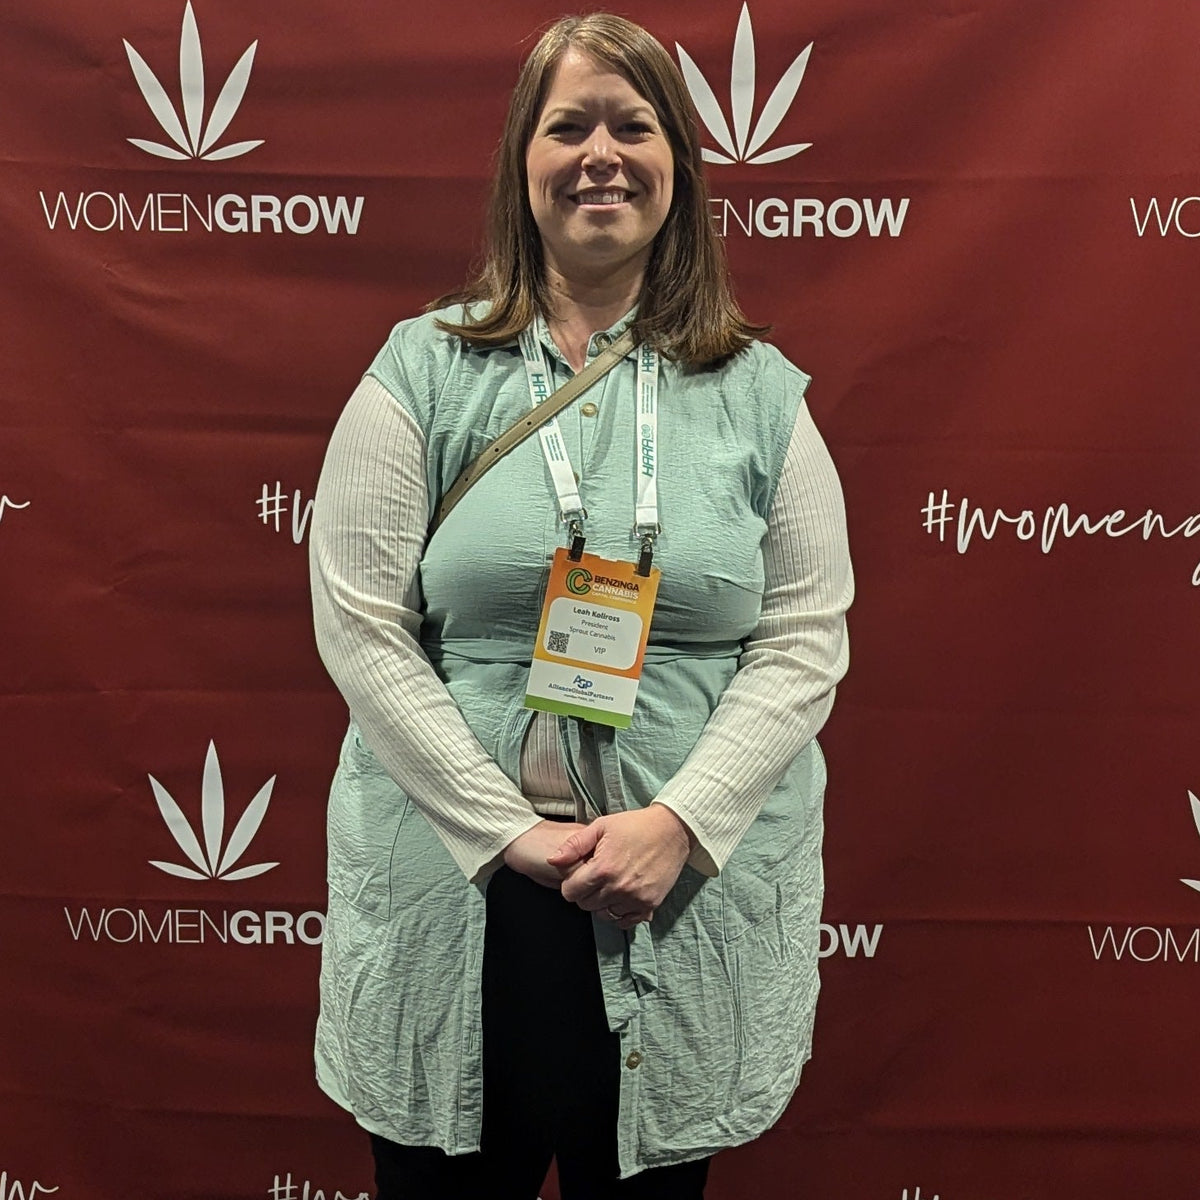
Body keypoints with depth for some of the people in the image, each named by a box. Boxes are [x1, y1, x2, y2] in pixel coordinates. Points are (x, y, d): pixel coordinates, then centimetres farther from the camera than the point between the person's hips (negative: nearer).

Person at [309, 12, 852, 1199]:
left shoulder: (761, 392, 2)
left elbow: (808, 639, -2)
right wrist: (506, 831, -12)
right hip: (450, 886, 0)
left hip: (694, 889, 1)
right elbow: (360, 626, -6)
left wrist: (682, 822, -14)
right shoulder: (422, 371, -1)